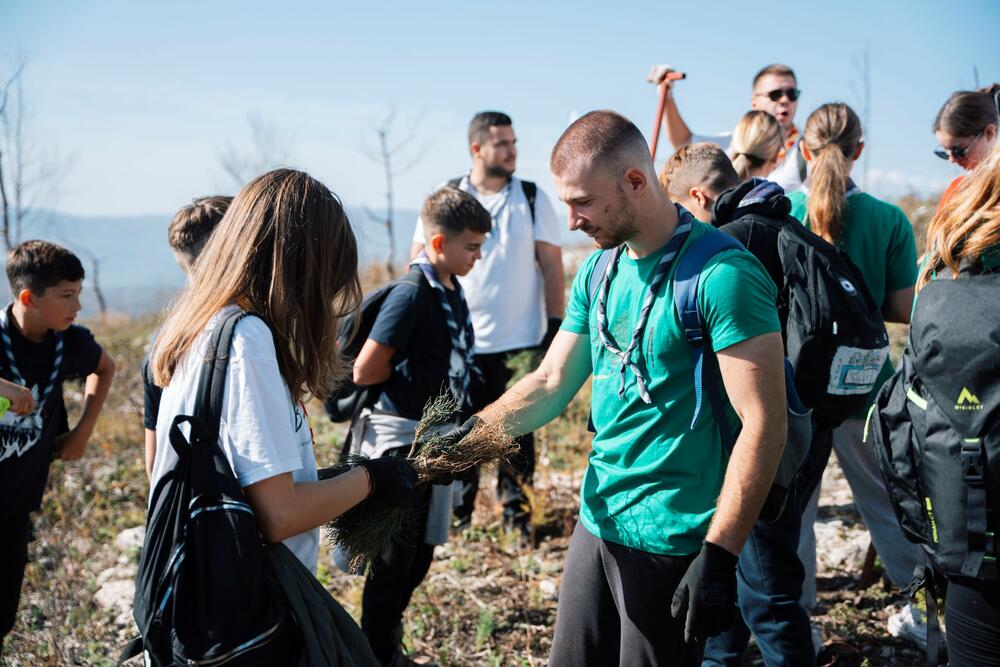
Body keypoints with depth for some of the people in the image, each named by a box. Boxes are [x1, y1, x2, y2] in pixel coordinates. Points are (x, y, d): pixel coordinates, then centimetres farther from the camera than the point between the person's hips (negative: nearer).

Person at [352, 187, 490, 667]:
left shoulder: (452, 290, 6)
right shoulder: (413, 293, -20)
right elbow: (365, 372, -20)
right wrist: (410, 375, -3)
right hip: (402, 439, -8)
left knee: (419, 554, 18)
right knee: (395, 559, 4)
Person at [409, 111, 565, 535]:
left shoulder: (532, 199, 4)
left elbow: (552, 266, 4)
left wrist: (555, 325, -3)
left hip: (520, 341, 0)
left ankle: (516, 514, 18)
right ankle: (456, 516, 21)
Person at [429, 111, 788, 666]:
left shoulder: (722, 275, -18)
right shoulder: (597, 272, 6)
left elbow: (763, 424, -20)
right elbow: (552, 383, 11)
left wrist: (720, 556, -22)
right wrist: (472, 431, -5)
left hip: (671, 540, -7)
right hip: (598, 520, 7)